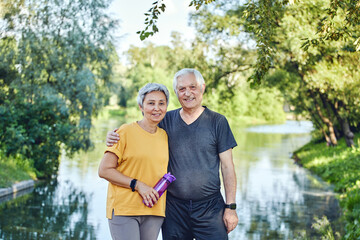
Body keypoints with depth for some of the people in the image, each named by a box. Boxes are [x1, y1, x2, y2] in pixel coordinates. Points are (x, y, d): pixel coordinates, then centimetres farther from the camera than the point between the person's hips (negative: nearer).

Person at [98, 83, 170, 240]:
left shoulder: (164, 136, 12)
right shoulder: (126, 132, -5)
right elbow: (104, 170, -8)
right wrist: (137, 185, -14)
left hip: (154, 211, 5)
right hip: (123, 208, -5)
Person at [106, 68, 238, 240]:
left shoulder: (217, 121, -1)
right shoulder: (166, 120, 5)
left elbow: (227, 166, 0)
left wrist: (230, 207, -5)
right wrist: (114, 137, -6)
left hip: (210, 206, -2)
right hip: (174, 206, 2)